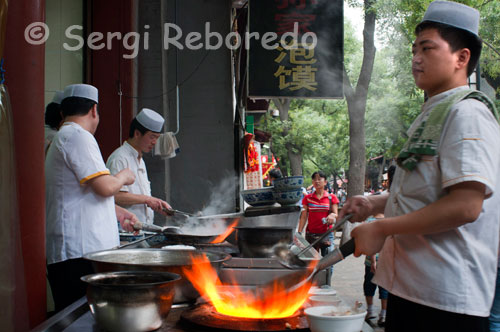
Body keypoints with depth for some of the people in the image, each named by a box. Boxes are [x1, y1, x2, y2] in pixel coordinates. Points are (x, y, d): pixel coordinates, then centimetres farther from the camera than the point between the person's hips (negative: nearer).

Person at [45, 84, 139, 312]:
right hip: (82, 250, -10)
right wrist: (123, 176, 4)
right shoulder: (78, 136, -10)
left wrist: (118, 212, 28)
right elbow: (105, 187, -17)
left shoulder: (61, 138, 23)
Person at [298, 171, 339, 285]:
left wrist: (332, 216, -23)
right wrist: (299, 233, -1)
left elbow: (336, 214, 1)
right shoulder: (307, 198, 7)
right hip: (311, 234, 1)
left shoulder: (332, 198, 5)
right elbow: (304, 216, 6)